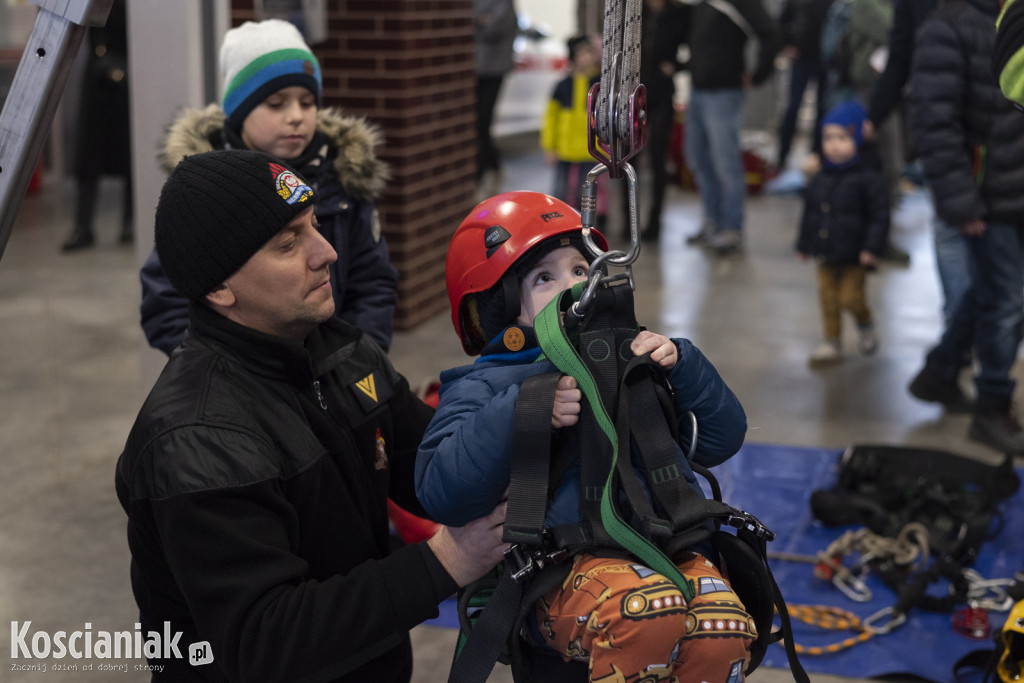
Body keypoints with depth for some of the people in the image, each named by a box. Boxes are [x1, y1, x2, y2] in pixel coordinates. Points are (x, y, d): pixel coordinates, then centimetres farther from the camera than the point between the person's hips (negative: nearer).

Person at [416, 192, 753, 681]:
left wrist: (680, 365, 5)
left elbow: (721, 439, 21)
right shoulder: (487, 387, 8)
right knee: (650, 611, -36)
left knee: (723, 630, -29)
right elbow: (441, 493, -9)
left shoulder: (632, 358, 23)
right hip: (567, 565, -4)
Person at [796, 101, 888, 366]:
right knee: (828, 298, 7)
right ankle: (832, 342, 19)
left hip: (854, 257, -5)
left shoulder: (867, 180, -12)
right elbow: (809, 215, 14)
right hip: (826, 255, 5)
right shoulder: (819, 181, 5)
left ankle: (865, 324, 26)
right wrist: (804, 244, 13)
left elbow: (879, 217, -12)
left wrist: (872, 248, -18)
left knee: (851, 297, -5)